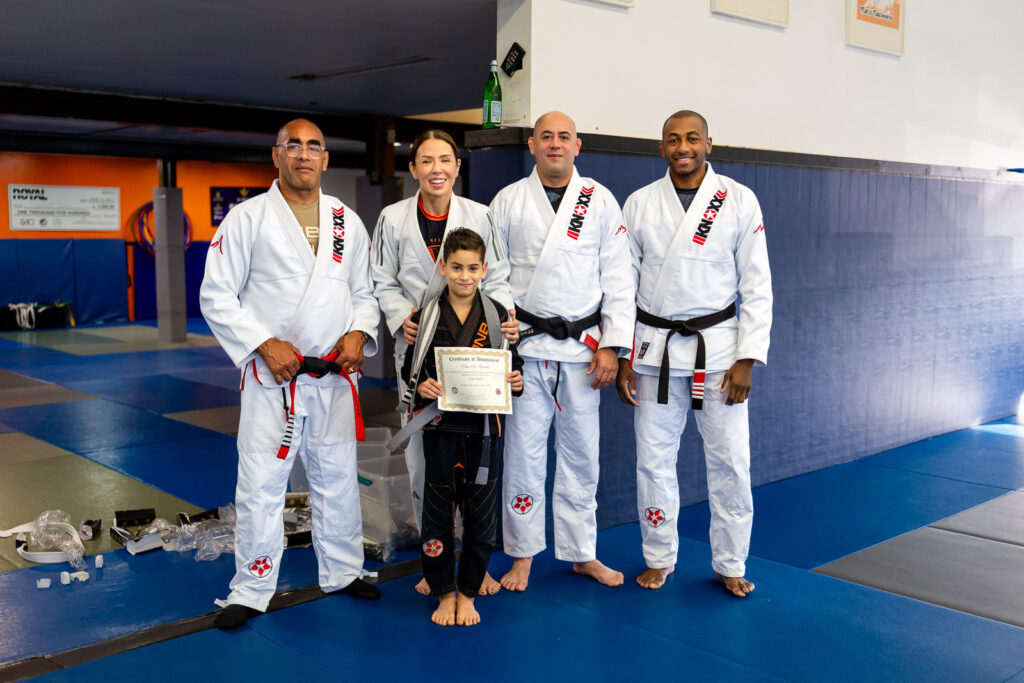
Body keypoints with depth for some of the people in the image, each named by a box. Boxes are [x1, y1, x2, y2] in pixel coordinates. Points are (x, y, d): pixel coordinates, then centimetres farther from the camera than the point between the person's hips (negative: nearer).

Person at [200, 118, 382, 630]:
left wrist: (359, 333, -5)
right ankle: (251, 589, 15)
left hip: (335, 375, 4)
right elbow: (217, 296, -5)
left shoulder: (347, 221, 8)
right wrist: (263, 344, -15)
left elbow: (365, 290, 14)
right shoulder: (247, 218, -3)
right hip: (272, 376, -4)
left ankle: (342, 572, 32)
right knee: (260, 483, -1)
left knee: (337, 477, 14)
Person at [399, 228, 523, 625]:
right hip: (440, 426, -1)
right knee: (438, 511, 6)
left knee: (479, 513, 7)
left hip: (483, 427, 1)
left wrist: (516, 382, -11)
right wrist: (421, 385, -15)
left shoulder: (496, 315, 4)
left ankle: (468, 593, 23)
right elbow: (410, 369, 5)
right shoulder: (426, 315, 0)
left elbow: (512, 367, 10)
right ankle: (444, 593, 23)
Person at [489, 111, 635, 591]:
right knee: (523, 450, 3)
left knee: (581, 453, 8)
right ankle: (523, 554, 18)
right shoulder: (508, 201, 4)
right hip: (526, 345, -1)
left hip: (583, 347, 1)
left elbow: (618, 278, 3)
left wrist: (611, 345, -3)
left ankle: (582, 553, 23)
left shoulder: (600, 201, 4)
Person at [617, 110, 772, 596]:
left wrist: (747, 359, -7)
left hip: (718, 346, -1)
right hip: (655, 348, 1)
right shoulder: (639, 204, 3)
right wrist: (621, 357, 1)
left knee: (730, 460, 2)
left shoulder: (739, 201, -1)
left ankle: (731, 565, 21)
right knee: (653, 458, 8)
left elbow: (756, 286, -1)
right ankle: (659, 558, 26)